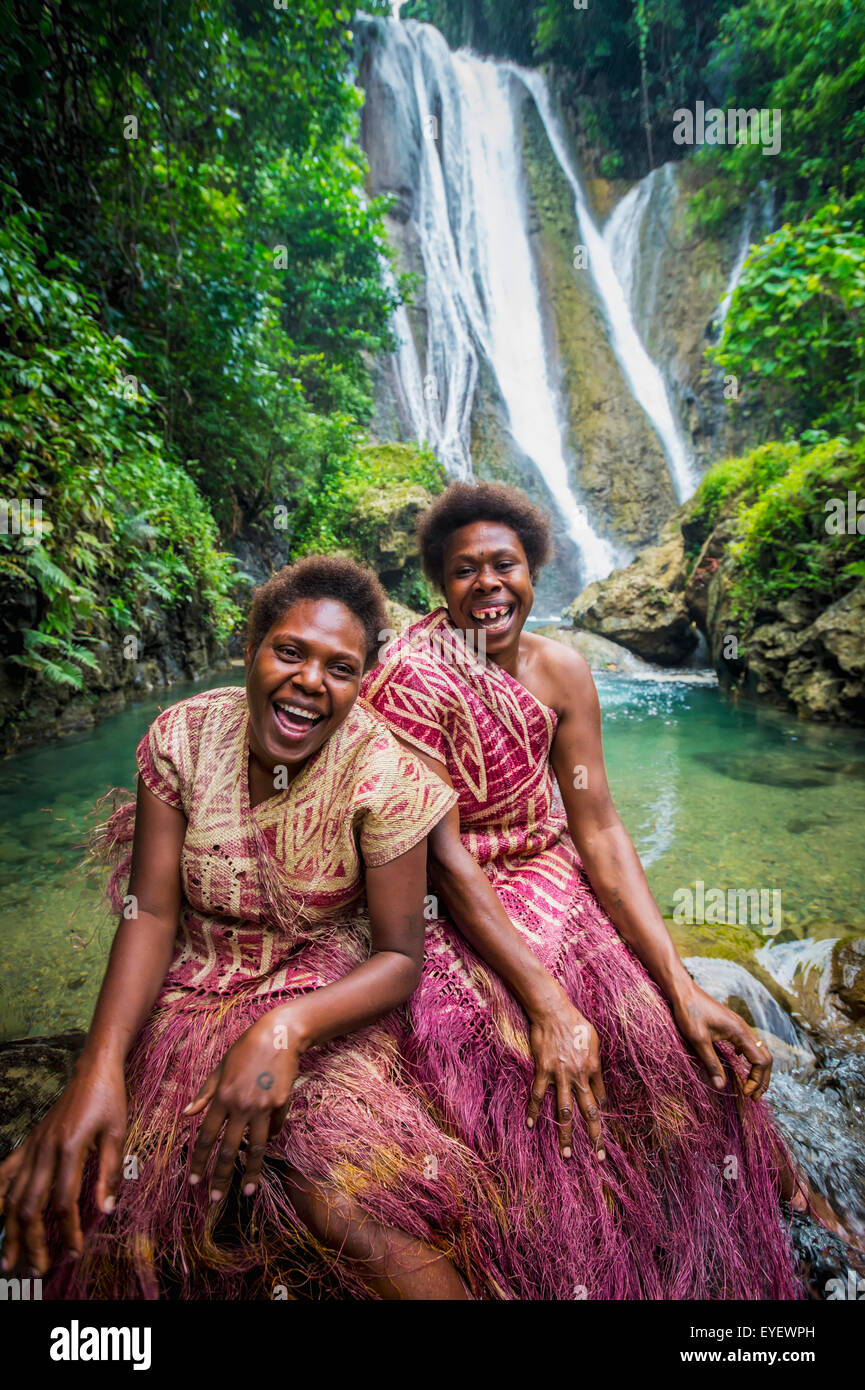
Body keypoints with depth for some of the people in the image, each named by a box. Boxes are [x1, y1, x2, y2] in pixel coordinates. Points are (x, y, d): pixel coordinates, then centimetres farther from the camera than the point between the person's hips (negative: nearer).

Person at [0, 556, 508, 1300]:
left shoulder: (383, 774, -18)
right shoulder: (184, 736, -10)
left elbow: (401, 957, -12)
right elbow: (151, 912, -8)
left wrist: (286, 1028, -28)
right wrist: (100, 1065, -21)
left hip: (330, 994, -2)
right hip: (196, 988, 3)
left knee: (335, 1201, -26)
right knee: (107, 1209, -18)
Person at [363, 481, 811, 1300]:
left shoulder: (560, 671, -3)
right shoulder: (413, 677, -18)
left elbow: (599, 833, -5)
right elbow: (445, 859, -19)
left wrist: (683, 989, -12)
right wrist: (547, 1002, -24)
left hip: (544, 886, 4)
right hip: (441, 913, -3)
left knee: (680, 1049, -13)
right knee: (525, 1071, -25)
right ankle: (567, 1272, 8)